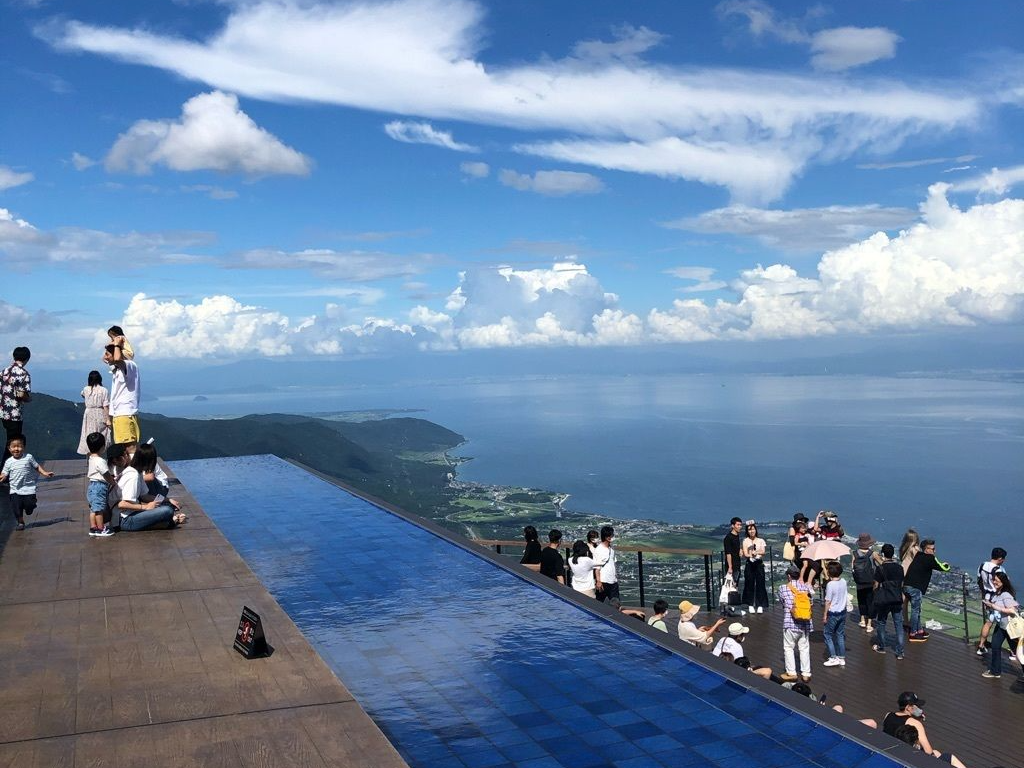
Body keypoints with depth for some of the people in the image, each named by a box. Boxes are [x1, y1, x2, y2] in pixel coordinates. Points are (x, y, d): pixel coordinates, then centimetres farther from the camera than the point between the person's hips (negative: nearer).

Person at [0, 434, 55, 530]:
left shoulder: (28, 457, -4)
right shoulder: (8, 462, 0)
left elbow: (37, 466, 5)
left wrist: (45, 473, -8)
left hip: (29, 488, -1)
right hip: (15, 490, 1)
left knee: (29, 507, -1)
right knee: (17, 508, 3)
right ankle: (20, 522, 25)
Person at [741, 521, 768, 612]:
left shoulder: (761, 541, 9)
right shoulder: (745, 541, 6)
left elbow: (763, 552, -6)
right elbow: (745, 554, -4)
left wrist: (755, 552, -27)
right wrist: (752, 555, -26)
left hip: (759, 564, 0)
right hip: (749, 564, 0)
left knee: (760, 584, -3)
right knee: (750, 584, -1)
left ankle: (760, 605, 1)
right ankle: (751, 605, 6)